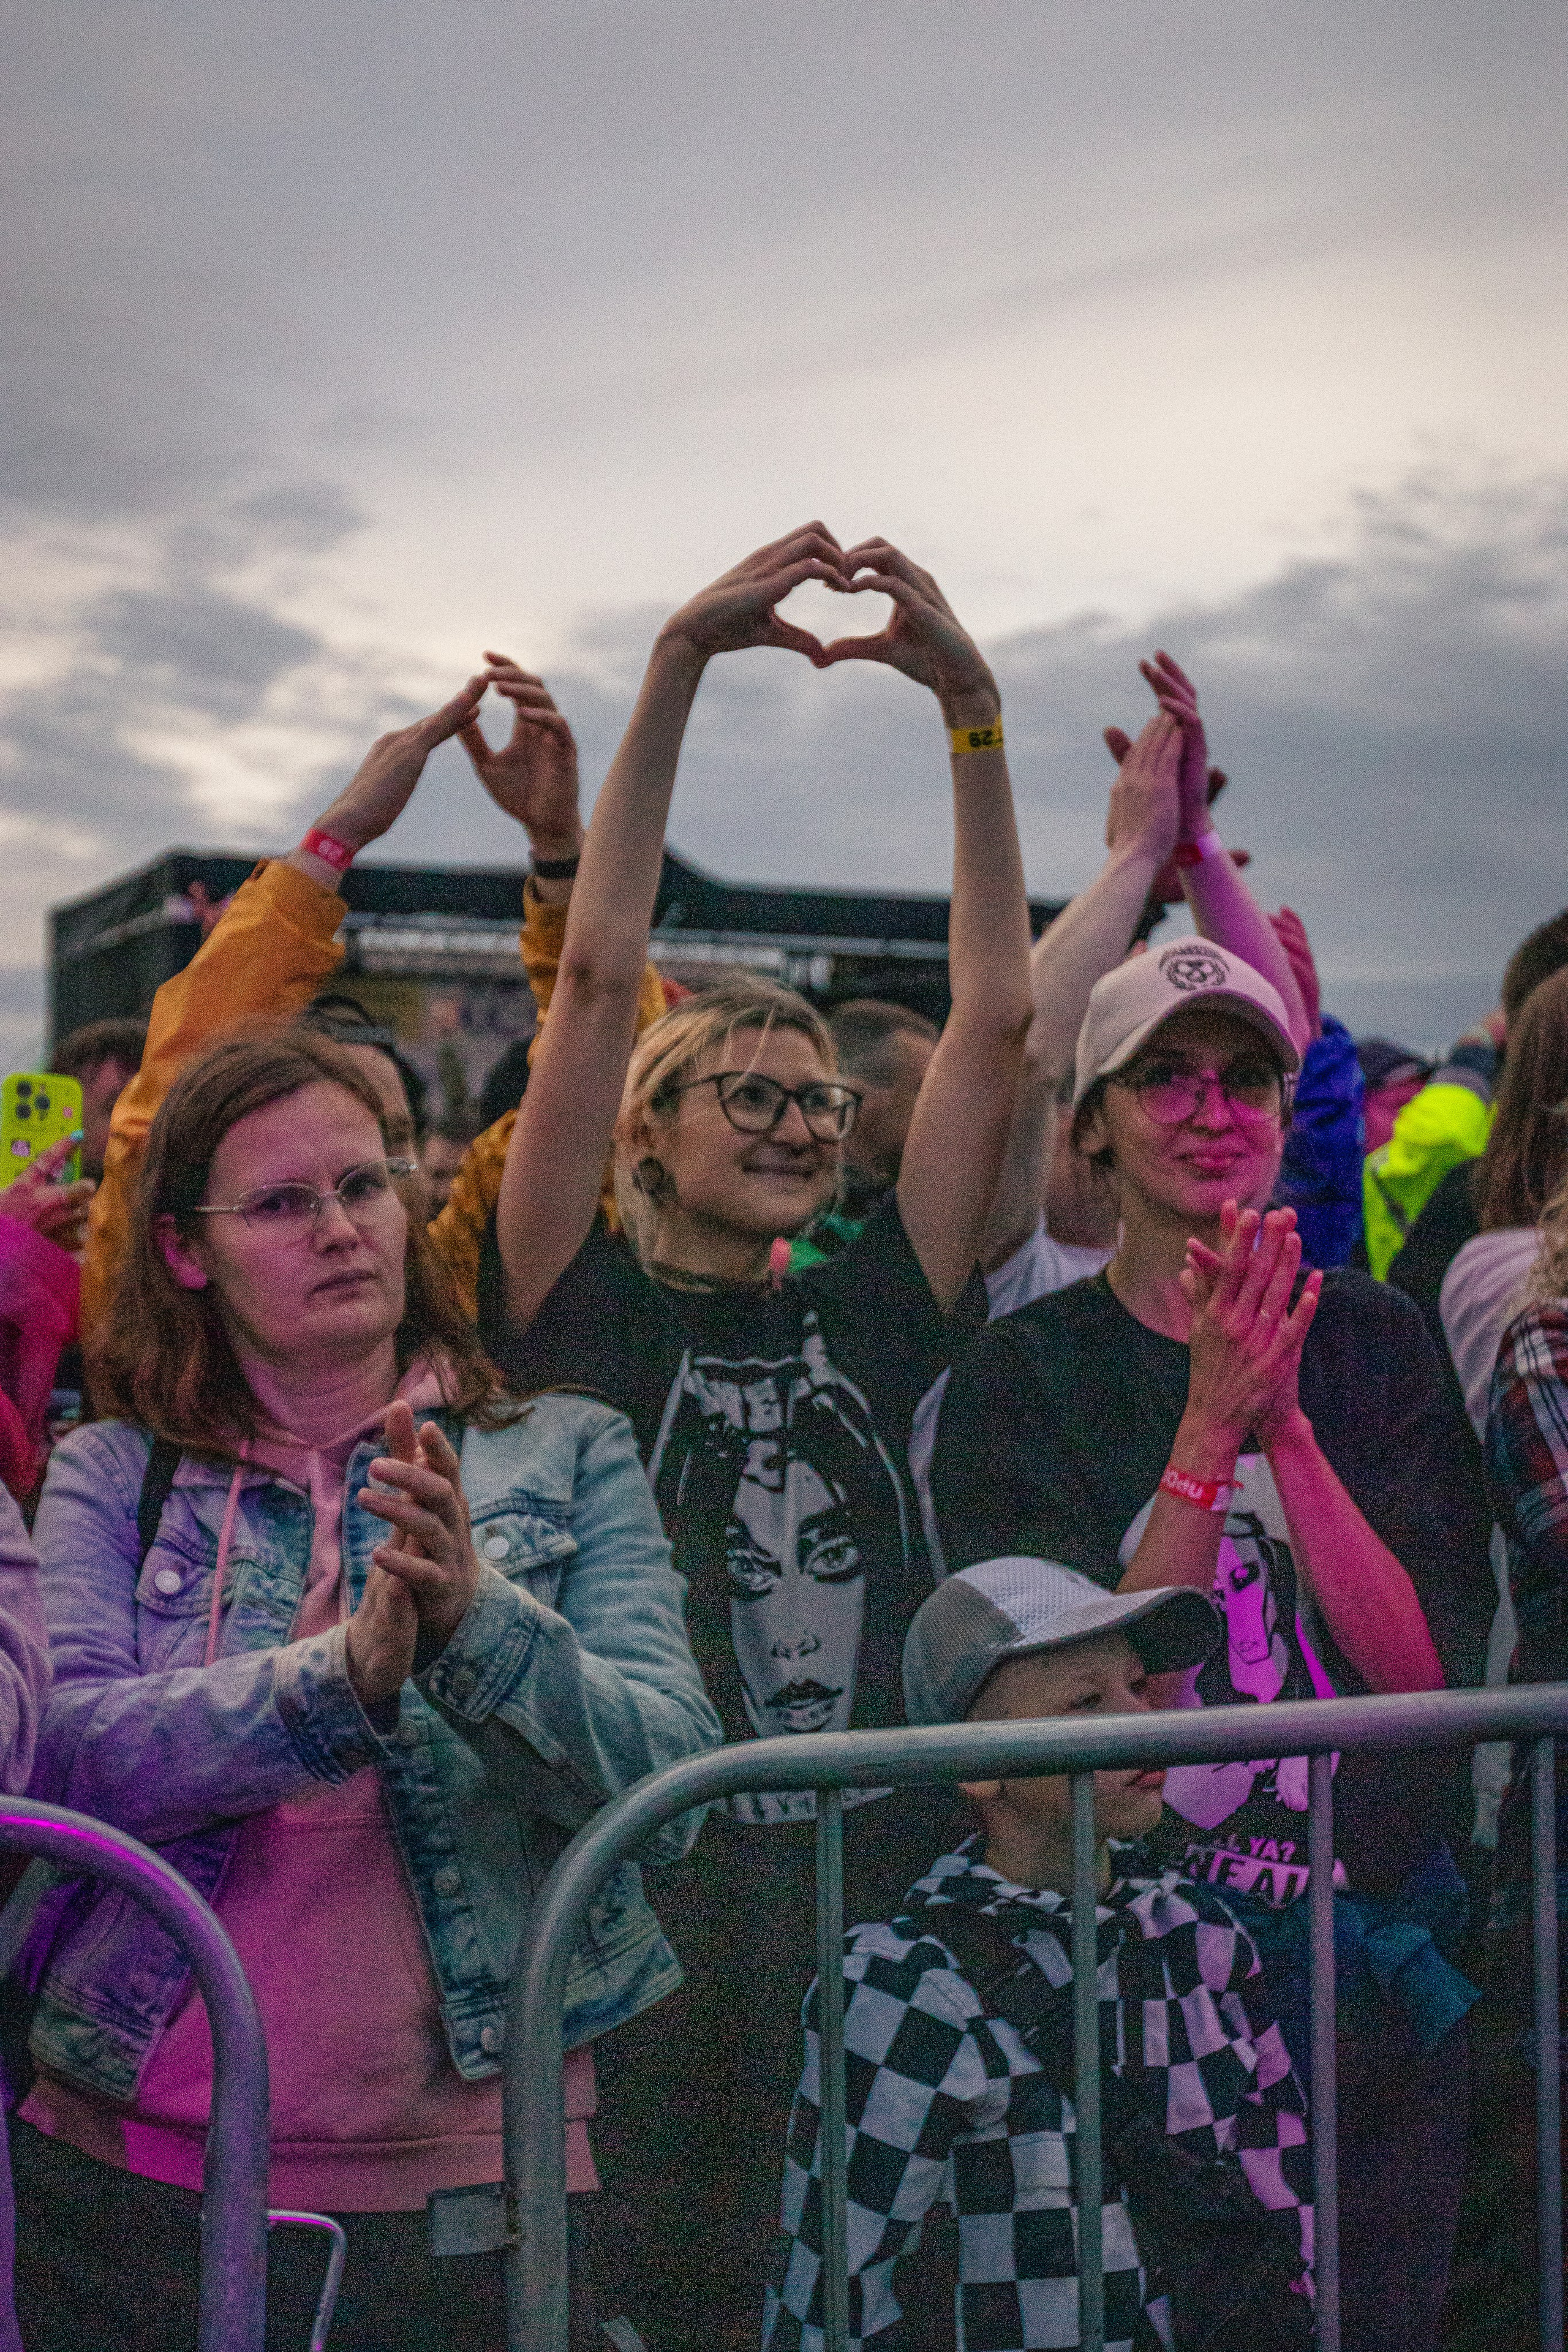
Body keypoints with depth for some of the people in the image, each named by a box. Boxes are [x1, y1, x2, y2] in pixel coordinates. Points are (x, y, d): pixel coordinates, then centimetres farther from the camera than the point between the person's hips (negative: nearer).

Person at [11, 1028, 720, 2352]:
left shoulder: (568, 1455, 2)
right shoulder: (112, 1477, 3)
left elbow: (673, 1784, -8)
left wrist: (475, 1618, -25)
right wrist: (344, 1672, -26)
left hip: (467, 2179, 0)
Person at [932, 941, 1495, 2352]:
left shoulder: (1376, 1340, 3)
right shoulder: (1024, 1371, -3)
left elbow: (1427, 1666, -8)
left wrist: (1286, 1421, -18)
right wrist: (1210, 1426, -21)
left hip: (1378, 1942, 3)